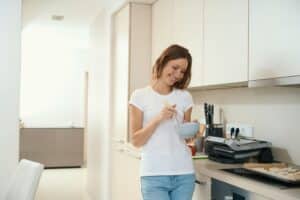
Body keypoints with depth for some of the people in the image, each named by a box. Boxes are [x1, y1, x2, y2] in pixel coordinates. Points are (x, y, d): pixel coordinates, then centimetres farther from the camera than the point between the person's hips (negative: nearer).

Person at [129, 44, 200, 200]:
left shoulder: (185, 97, 8)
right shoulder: (140, 96, -1)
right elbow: (136, 141, -5)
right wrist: (158, 118, -18)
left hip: (184, 173, 3)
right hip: (154, 174, -3)